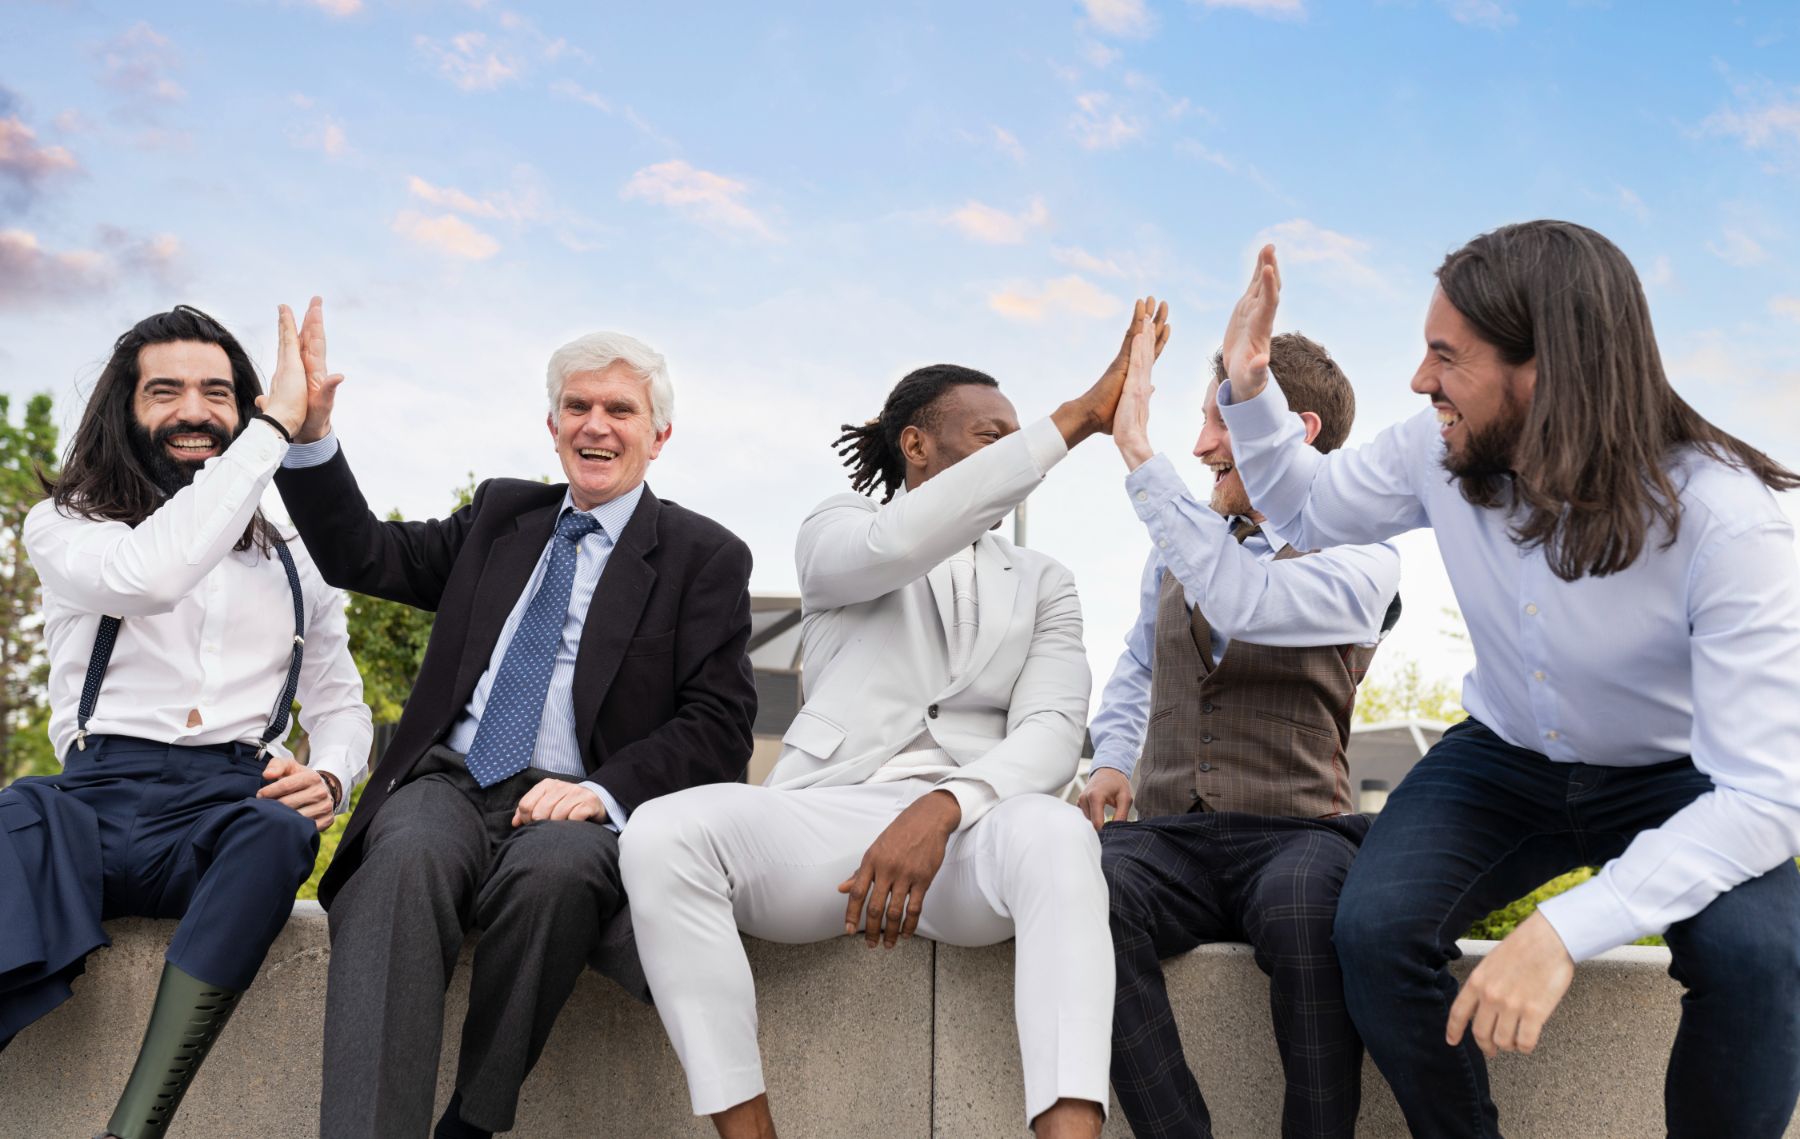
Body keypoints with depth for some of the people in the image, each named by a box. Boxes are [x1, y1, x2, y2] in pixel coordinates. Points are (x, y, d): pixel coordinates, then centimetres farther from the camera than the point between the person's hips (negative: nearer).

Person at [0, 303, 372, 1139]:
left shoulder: (292, 563, 24)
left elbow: (341, 706, 25)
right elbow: (147, 574, -12)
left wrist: (327, 777, -1)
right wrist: (276, 427, -8)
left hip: (234, 808, 2)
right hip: (100, 799, -2)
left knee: (279, 831, -36)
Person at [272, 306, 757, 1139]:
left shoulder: (706, 557, 8)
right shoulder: (502, 515, 22)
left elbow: (717, 726, 0)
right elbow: (362, 555, 18)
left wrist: (606, 789, -17)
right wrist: (310, 434, 3)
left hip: (573, 804, -2)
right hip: (449, 782, 3)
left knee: (552, 868, -38)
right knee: (406, 857, -33)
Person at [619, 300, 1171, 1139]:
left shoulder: (1041, 584, 20)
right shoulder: (837, 534, 13)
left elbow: (1051, 732, 1)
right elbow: (897, 543, -14)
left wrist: (940, 811, -22)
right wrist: (1078, 417, -15)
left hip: (972, 830, 1)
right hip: (830, 813, -1)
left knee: (1055, 833, -36)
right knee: (663, 834, -31)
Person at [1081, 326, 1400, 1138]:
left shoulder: (1360, 561, 1)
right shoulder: (1180, 542, 19)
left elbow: (1239, 599, -21)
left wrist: (1138, 453, -19)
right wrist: (1112, 761, 14)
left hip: (1293, 833, -3)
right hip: (1170, 838, 4)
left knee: (1307, 910, -40)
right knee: (1088, 887, -33)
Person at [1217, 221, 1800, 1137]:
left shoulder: (1724, 521, -29)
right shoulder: (1439, 452, -14)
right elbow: (1307, 507, 9)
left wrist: (1567, 929, -44)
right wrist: (1248, 388, -13)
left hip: (1675, 782, -3)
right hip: (1504, 757, 3)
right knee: (1374, 930, -26)